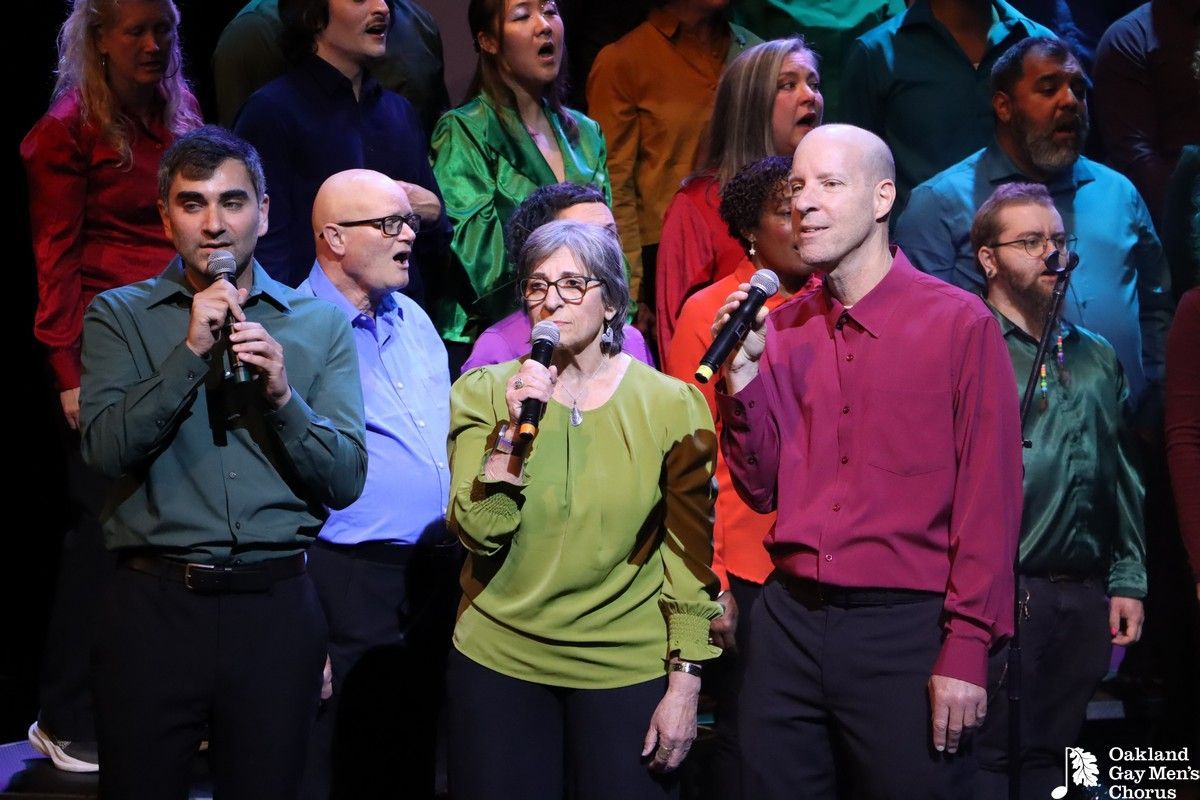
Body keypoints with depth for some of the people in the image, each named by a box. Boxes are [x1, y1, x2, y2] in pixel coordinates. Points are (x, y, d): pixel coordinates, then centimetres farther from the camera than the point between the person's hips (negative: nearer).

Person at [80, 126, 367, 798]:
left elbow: (347, 481, 1)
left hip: (277, 608, 1)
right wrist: (191, 351, -15)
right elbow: (108, 451, -9)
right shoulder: (120, 315, 5)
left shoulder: (320, 322, 7)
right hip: (154, 606, -1)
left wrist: (284, 396, -14)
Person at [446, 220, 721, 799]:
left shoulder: (670, 404, -5)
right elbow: (479, 535, -9)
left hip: (627, 666, -1)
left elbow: (690, 555, -4)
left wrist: (685, 684, -6)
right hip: (499, 660, 1)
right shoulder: (484, 393, -1)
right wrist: (514, 430, -19)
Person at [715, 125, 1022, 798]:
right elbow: (762, 490, 10)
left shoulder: (960, 324, -6)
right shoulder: (781, 331, 9)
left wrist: (967, 650, -13)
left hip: (908, 626, -4)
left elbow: (988, 500, -8)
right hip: (790, 619, 5)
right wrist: (743, 373, -3)